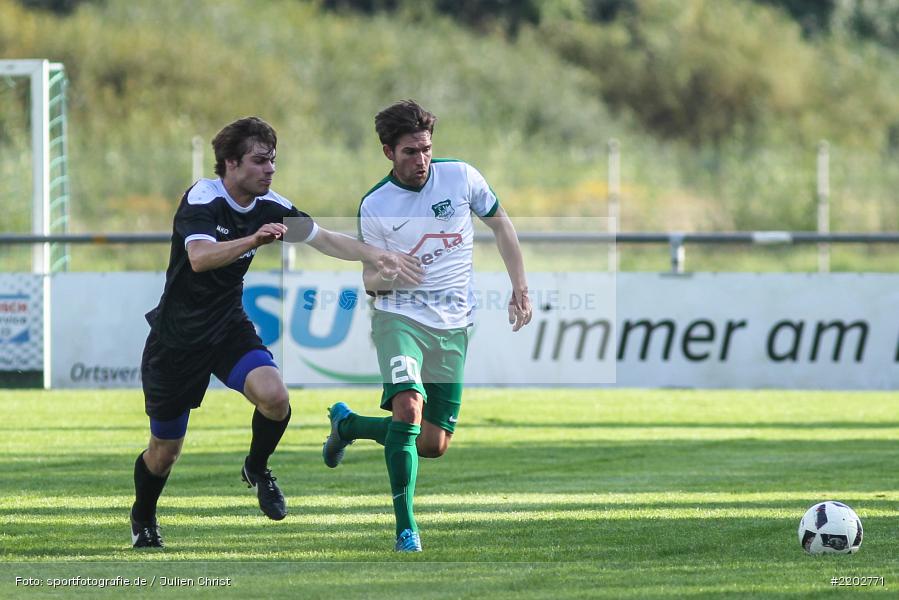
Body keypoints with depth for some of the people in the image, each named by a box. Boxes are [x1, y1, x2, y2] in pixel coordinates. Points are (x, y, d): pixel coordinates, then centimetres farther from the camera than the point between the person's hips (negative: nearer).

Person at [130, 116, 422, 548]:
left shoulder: (270, 206, -5)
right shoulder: (202, 199, -22)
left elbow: (327, 240, 2)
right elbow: (200, 257, -39)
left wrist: (376, 255, -11)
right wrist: (253, 240, -52)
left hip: (229, 327, 4)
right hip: (177, 338, -4)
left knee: (274, 396, -26)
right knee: (165, 450, 6)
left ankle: (257, 468, 4)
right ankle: (142, 520, 36)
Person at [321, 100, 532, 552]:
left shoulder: (461, 177, -1)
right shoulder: (374, 206, -4)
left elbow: (500, 224, 13)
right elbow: (370, 276, 3)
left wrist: (520, 287, 7)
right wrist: (382, 277, -22)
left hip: (453, 325, 3)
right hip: (400, 315, -3)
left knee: (434, 444, 3)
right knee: (409, 404, -29)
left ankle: (347, 424, 30)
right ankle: (405, 527, -22)